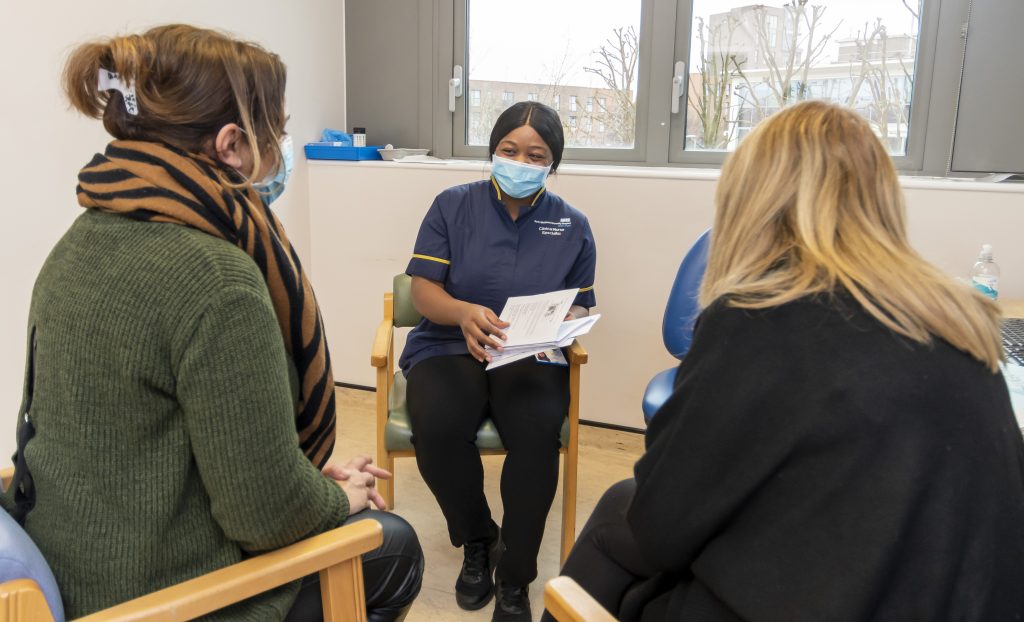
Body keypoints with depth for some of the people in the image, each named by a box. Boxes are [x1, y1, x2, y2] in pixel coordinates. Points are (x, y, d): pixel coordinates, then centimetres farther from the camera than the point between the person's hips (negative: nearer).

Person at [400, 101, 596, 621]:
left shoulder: (572, 226, 8)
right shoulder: (453, 205, 4)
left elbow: (579, 306, 11)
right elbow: (423, 291, -2)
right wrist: (464, 312, -25)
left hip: (532, 356, 1)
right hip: (449, 347, 0)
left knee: (536, 433, -33)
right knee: (436, 429, -32)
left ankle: (514, 580, -9)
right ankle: (476, 539, 2)